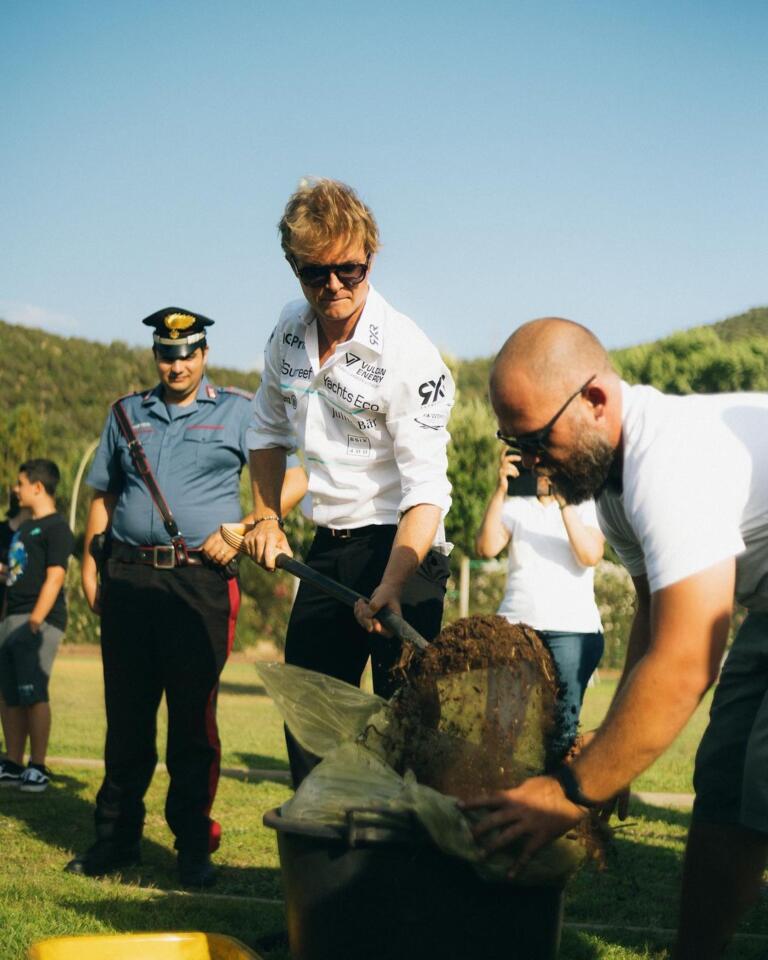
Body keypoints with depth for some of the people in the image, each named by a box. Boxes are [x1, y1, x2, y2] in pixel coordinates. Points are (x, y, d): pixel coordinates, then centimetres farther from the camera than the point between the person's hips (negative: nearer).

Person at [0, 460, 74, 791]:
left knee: (34, 694, -11)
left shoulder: (56, 527, -7)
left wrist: (35, 620, -22)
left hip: (39, 621, -9)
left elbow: (54, 577, -15)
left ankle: (38, 768, -7)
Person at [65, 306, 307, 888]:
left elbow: (293, 478, 0)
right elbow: (103, 495, 21)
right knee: (125, 715, 7)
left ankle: (195, 846, 7)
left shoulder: (237, 412, 6)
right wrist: (89, 563, 12)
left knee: (194, 719, -2)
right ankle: (117, 837, 17)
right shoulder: (128, 413, 18)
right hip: (128, 578, 4)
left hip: (201, 581, -3)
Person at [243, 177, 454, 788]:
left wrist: (392, 587, -35)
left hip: (400, 546, -7)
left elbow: (426, 490, -24)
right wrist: (267, 518, 14)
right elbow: (269, 430, 20)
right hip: (328, 547, 7)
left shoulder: (408, 353, -19)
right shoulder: (290, 331, 1)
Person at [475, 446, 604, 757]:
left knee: (560, 725, -11)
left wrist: (563, 500, -16)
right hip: (515, 625, 2)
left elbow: (591, 556, -9)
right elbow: (487, 547, -2)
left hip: (572, 629, -2)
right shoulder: (515, 505, 15)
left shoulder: (586, 506, 10)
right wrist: (500, 491, -11)